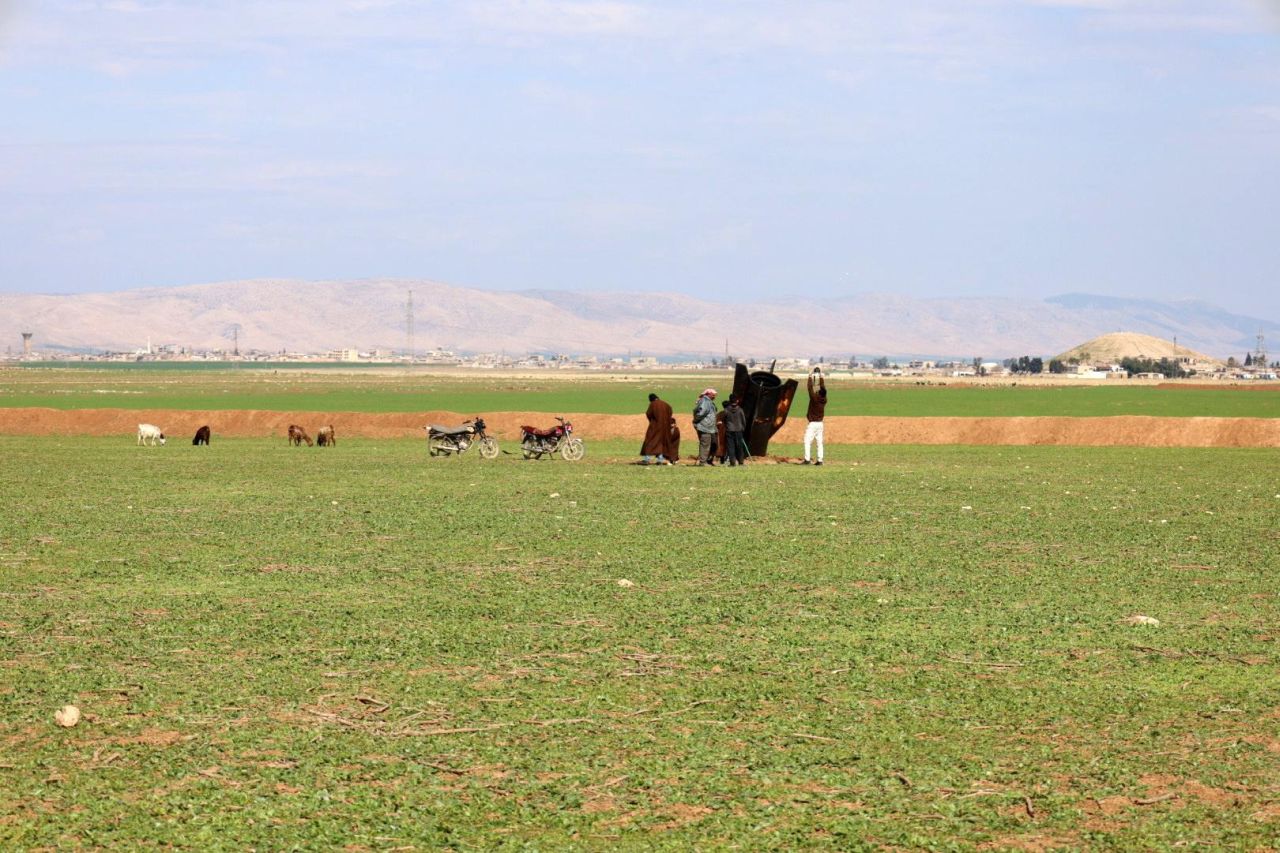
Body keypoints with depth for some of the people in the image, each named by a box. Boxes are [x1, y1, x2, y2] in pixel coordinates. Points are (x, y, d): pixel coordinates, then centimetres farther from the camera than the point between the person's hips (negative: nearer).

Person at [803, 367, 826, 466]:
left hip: (812, 423, -7)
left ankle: (807, 459, -11)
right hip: (820, 423, 7)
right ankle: (820, 460, 6)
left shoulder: (815, 398, -17)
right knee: (819, 442, 8)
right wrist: (821, 377, 21)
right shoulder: (824, 400, -1)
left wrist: (811, 377, 2)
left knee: (807, 441, -4)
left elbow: (810, 387, -9)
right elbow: (823, 387, 12)